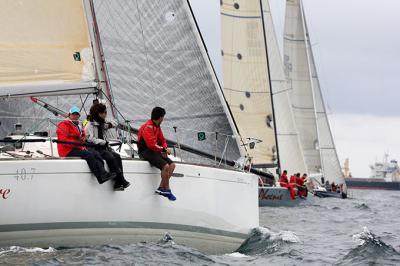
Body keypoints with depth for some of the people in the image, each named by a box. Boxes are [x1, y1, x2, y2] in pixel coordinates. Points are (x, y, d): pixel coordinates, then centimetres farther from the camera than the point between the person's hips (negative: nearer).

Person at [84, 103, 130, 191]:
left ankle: (118, 184, -30)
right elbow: (90, 139, -13)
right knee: (110, 157, -31)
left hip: (104, 147, 7)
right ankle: (121, 180, -34)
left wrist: (110, 124, 6)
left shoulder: (103, 124, 18)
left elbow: (115, 124, 29)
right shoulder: (90, 125, -2)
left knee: (117, 156, -21)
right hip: (95, 149, -7)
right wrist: (103, 142, -12)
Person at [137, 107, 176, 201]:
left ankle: (161, 188, -7)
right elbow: (151, 145, -25)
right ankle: (167, 189, -10)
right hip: (145, 152, -10)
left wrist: (165, 149, -4)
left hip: (155, 151, 10)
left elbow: (162, 140, 17)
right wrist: (164, 150, -14)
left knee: (172, 165, -5)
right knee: (165, 166, -25)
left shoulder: (157, 127, 14)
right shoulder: (148, 127, -17)